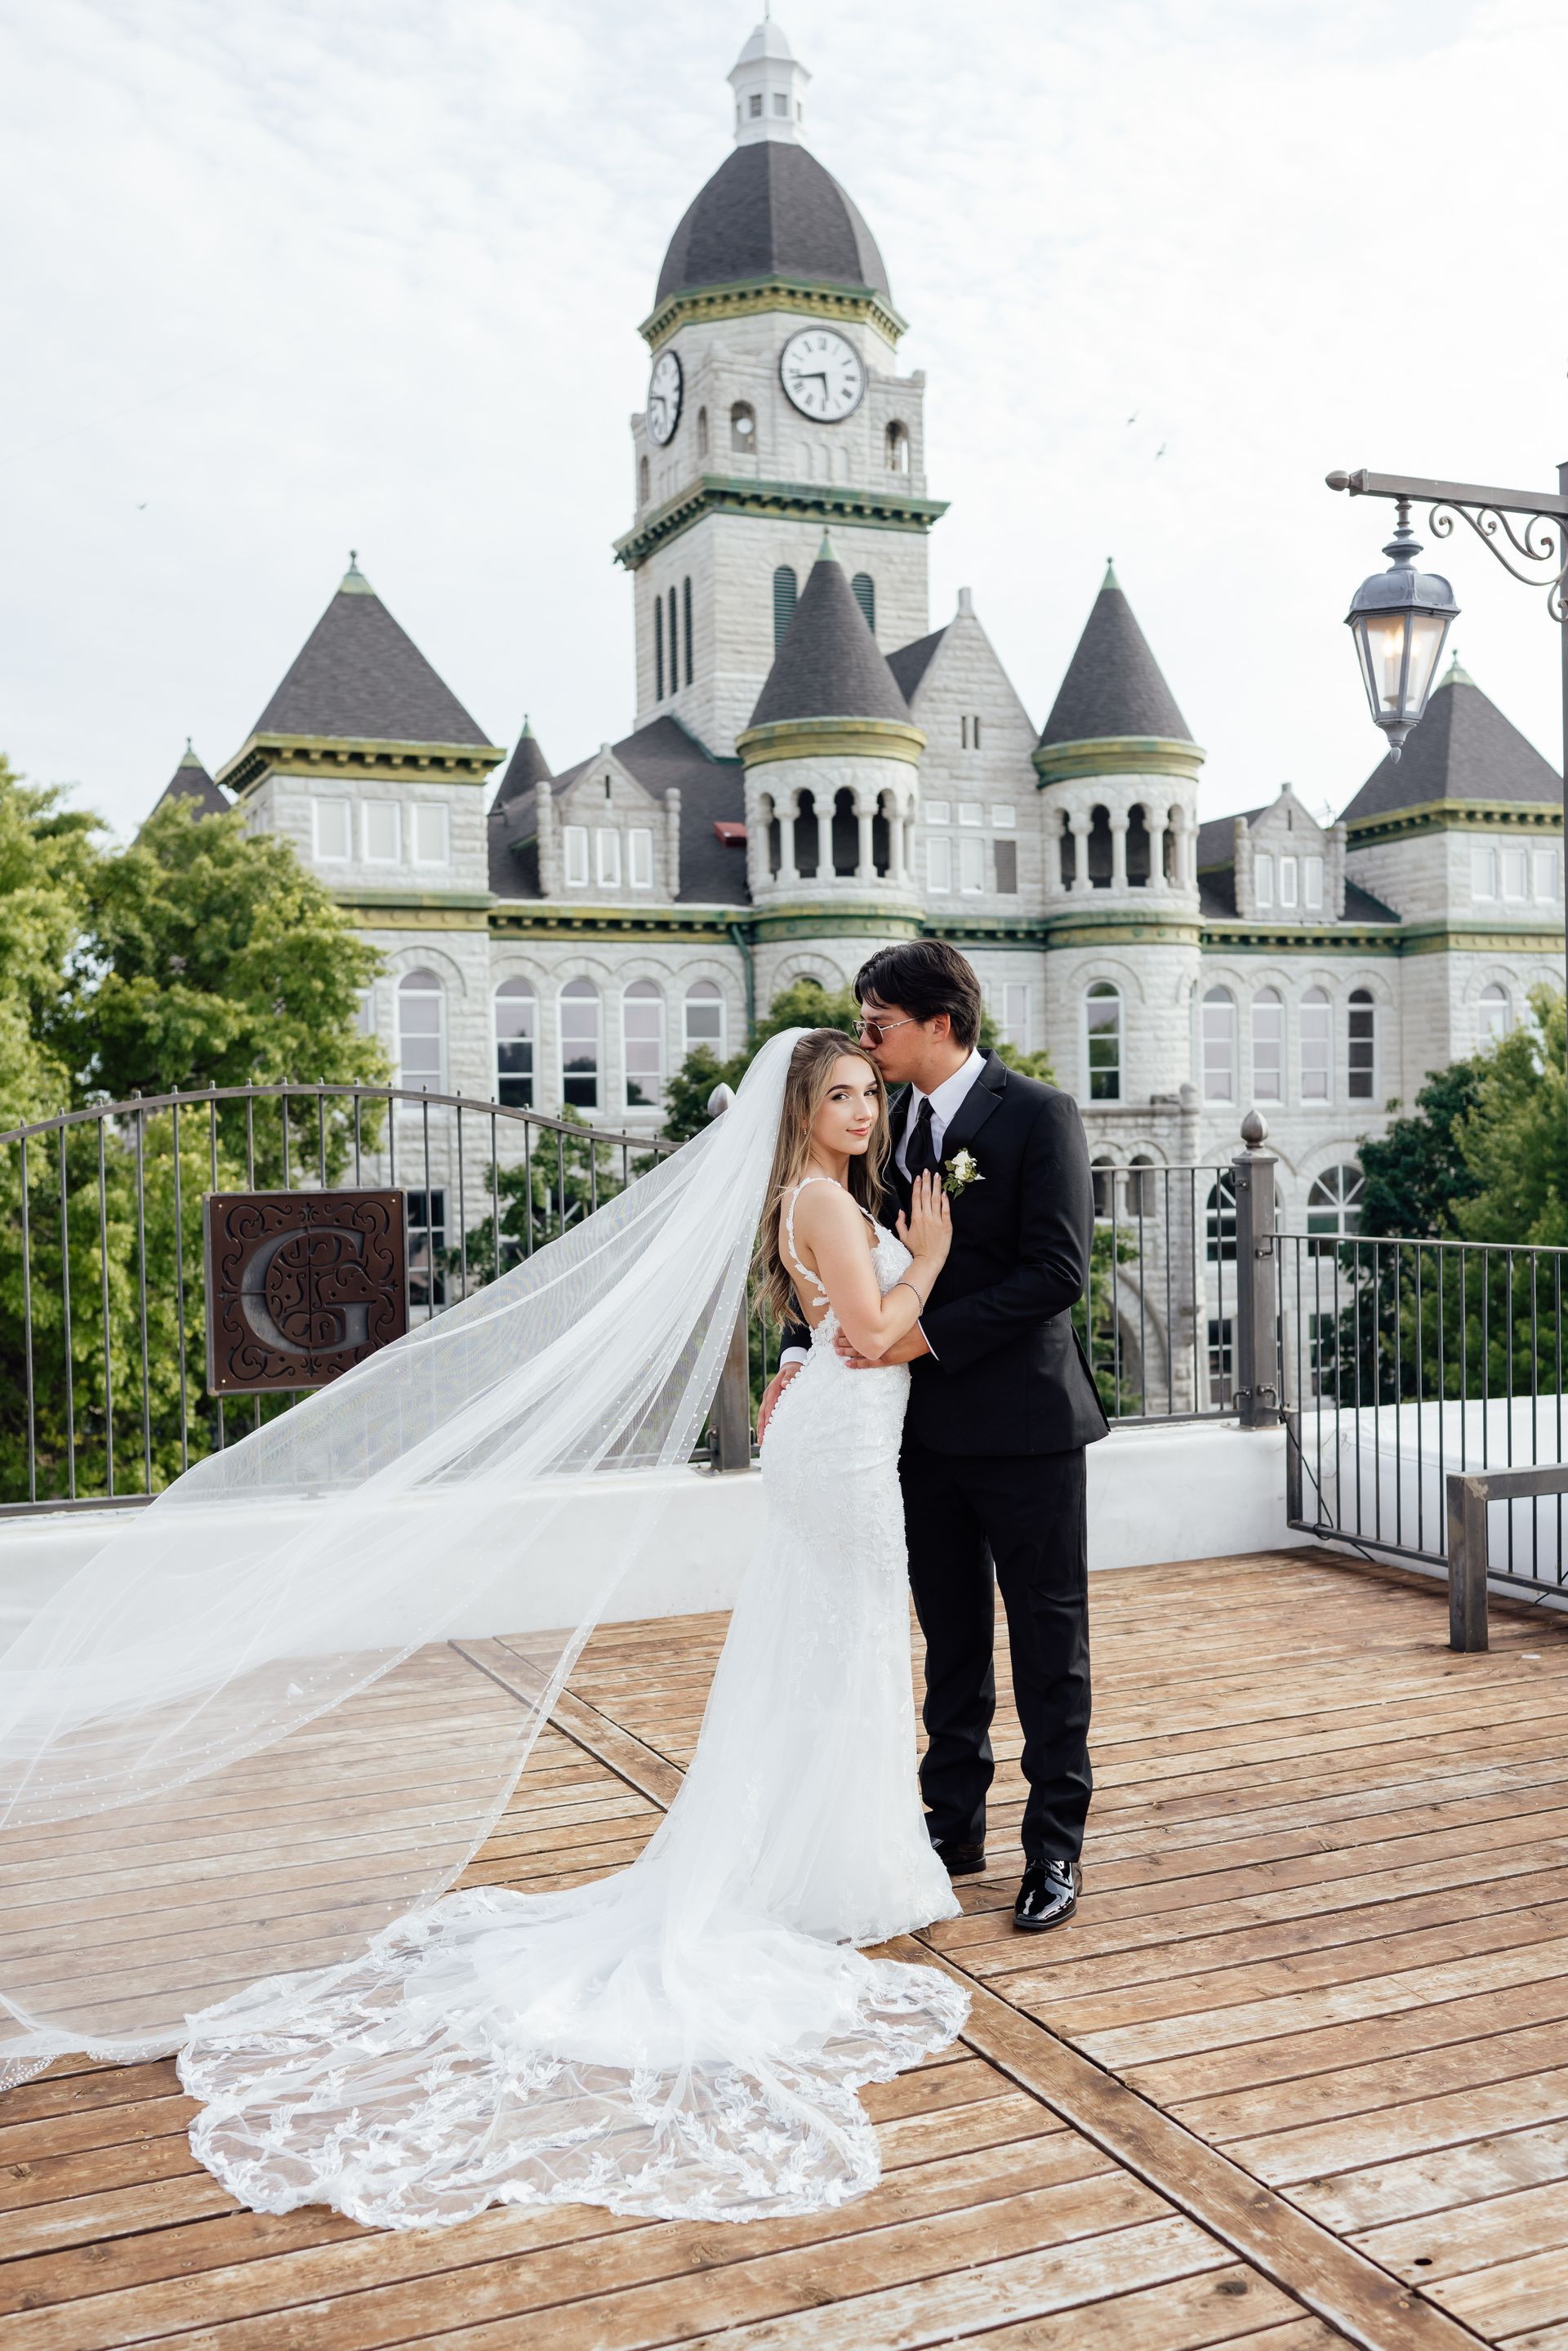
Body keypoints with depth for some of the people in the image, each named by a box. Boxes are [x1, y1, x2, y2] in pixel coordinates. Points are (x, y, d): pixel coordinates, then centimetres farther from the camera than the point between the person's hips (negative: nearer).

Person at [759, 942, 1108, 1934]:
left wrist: (930, 1333, -21)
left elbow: (1057, 1273, -18)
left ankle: (1056, 1848, 18)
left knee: (1049, 1644, 6)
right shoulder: (892, 1121, 7)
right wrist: (804, 1351, -6)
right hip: (927, 1425, 6)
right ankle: (955, 1823, 29)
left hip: (1024, 1423, -6)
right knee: (952, 1638, 16)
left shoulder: (1039, 1114, -11)